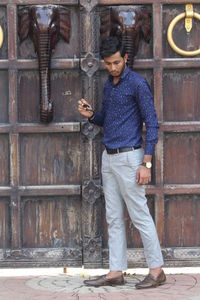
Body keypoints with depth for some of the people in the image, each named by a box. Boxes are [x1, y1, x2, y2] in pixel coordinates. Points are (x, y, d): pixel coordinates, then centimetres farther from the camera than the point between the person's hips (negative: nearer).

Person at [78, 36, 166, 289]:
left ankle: (156, 270, 3)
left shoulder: (138, 83, -12)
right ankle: (116, 272, 11)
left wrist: (146, 164, -19)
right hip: (108, 158, 8)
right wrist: (90, 115, 0)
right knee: (114, 218, 8)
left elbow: (152, 124, -14)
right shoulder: (108, 85, 13)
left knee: (139, 216, -4)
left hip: (128, 158, -8)